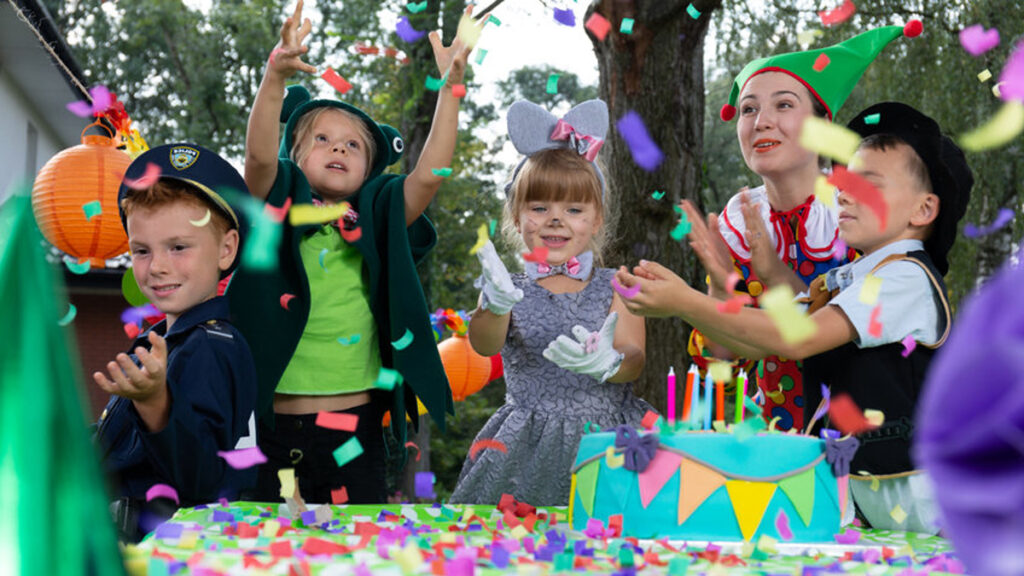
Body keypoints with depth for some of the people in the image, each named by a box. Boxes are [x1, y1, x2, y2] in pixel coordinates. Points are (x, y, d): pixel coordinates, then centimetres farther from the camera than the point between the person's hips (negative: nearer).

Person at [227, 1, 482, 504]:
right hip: (274, 421, -2)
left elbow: (429, 174, -4)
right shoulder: (280, 212, 2)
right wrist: (276, 76, -31)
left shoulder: (377, 224, 8)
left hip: (355, 423, 2)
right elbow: (259, 157, -16)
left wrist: (450, 85, -10)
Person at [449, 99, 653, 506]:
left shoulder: (614, 287, 7)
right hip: (530, 450, 0)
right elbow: (485, 345, -12)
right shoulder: (511, 291, 7)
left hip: (606, 443, 1)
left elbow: (637, 359, -4)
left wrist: (609, 364, -28)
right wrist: (496, 306, -35)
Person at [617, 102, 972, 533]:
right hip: (842, 482, 8)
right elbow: (752, 344, 9)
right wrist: (678, 296, -6)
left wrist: (688, 303, -19)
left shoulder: (907, 277, -12)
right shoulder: (838, 283, 15)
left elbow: (798, 339, -21)